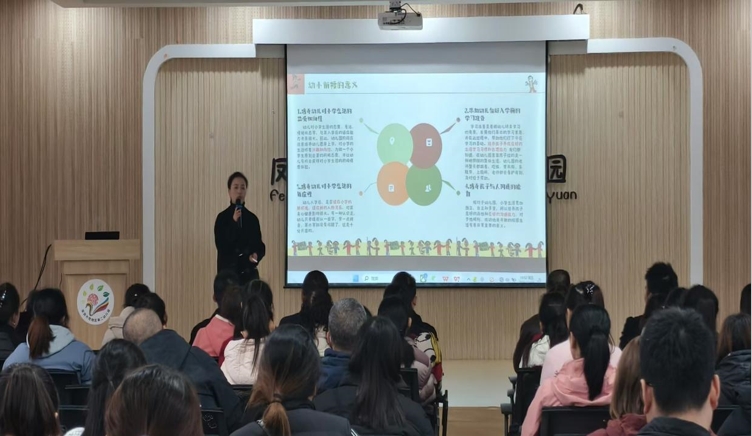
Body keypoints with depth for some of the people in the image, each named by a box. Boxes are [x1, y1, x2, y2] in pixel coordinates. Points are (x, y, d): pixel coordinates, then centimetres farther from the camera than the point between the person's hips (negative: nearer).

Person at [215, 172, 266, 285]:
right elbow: (221, 245, -11)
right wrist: (233, 222, -17)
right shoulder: (222, 217, -2)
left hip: (249, 273, 3)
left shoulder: (252, 218, 7)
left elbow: (259, 245, 11)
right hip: (228, 272, -3)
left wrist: (256, 255, -11)